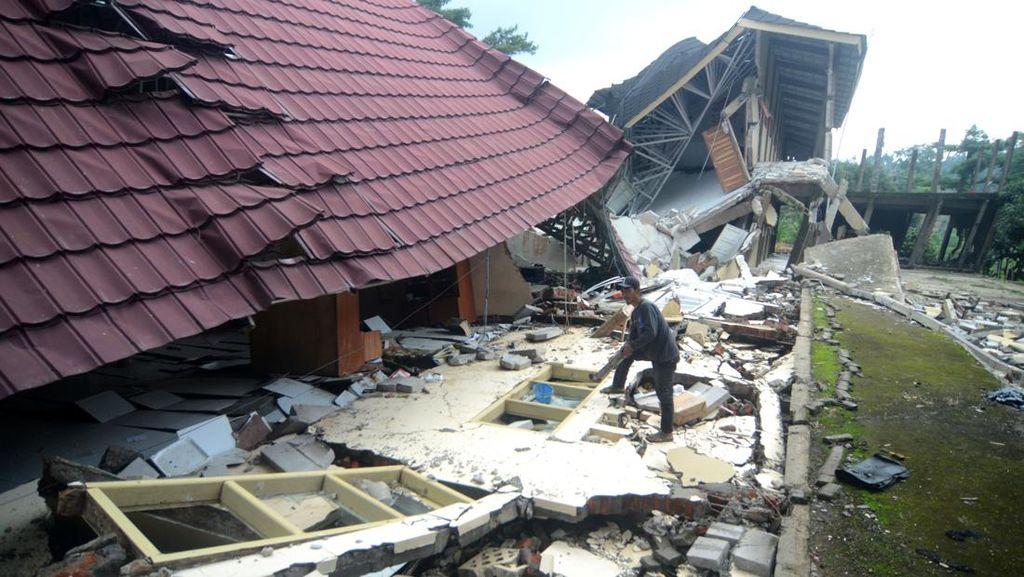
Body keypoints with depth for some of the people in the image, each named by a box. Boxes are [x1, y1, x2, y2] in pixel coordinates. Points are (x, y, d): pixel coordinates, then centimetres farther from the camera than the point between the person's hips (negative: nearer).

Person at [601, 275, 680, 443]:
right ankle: (618, 386, 31)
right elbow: (633, 335, 15)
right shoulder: (636, 312, 9)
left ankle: (666, 433, 8)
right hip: (654, 351, 10)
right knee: (626, 352, 17)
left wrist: (632, 346, -19)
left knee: (663, 393, -2)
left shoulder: (646, 307, -21)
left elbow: (650, 333, -30)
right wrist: (628, 345, -6)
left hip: (666, 355, -10)